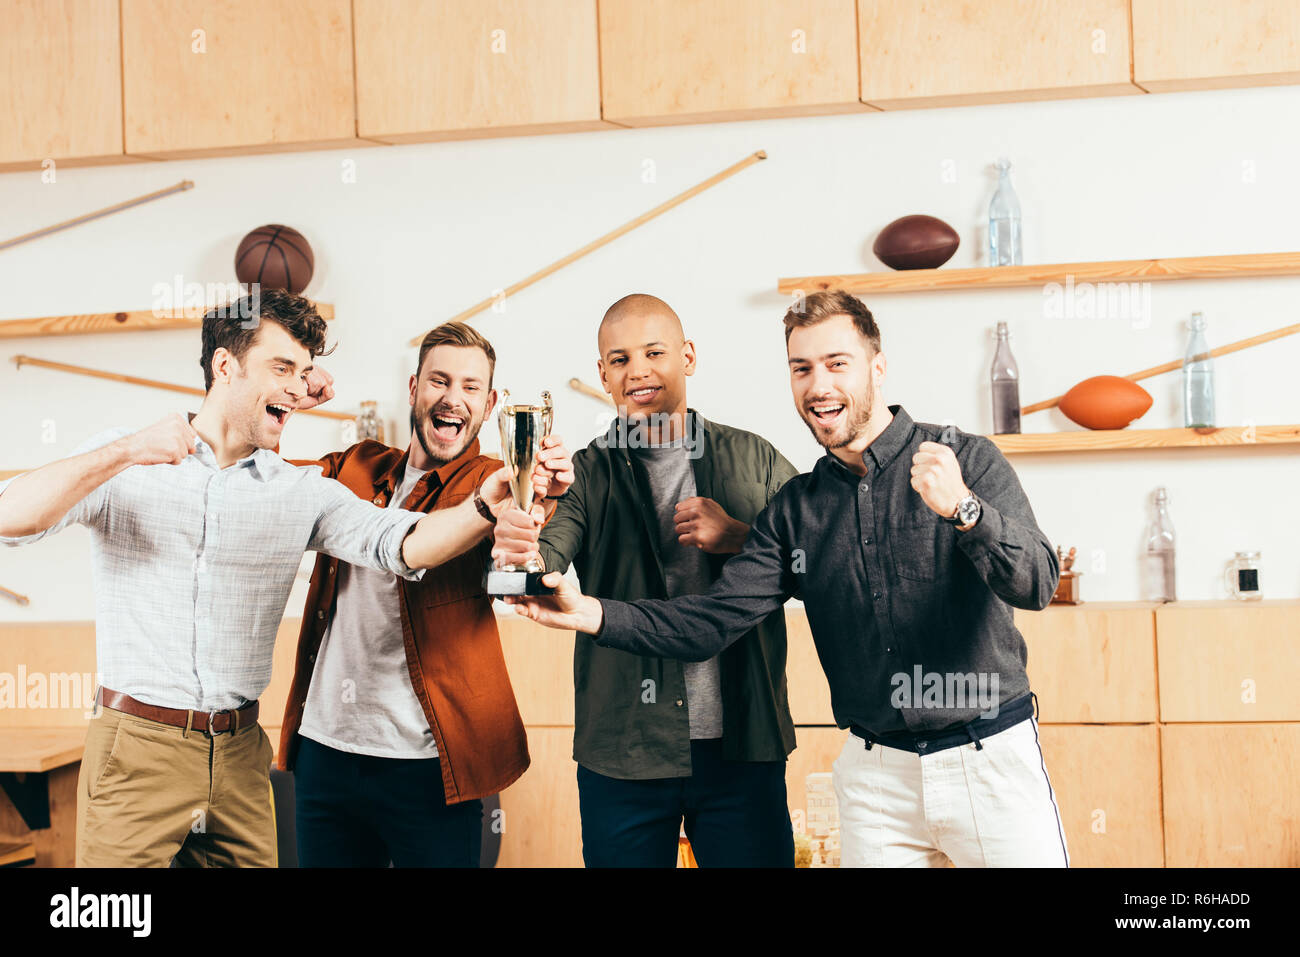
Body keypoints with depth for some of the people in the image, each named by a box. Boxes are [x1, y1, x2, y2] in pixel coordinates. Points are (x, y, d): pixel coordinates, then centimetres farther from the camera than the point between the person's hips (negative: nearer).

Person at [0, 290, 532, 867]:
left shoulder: (302, 492, 6)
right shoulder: (123, 465, 1)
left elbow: (401, 544, -9)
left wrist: (484, 507, -29)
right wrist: (124, 452, -22)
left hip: (240, 755, 3)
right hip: (136, 749, -3)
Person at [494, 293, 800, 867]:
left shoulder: (754, 460, 6)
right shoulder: (585, 476, 4)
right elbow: (548, 559, -15)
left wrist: (740, 539, -12)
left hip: (743, 749, 1)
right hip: (623, 754, 0)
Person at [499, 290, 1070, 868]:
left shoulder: (966, 459, -5)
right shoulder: (795, 508, 6)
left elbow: (1037, 585, -15)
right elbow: (714, 619, 0)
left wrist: (962, 508, -34)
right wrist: (591, 613, -14)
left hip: (991, 756, -3)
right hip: (875, 773, 3)